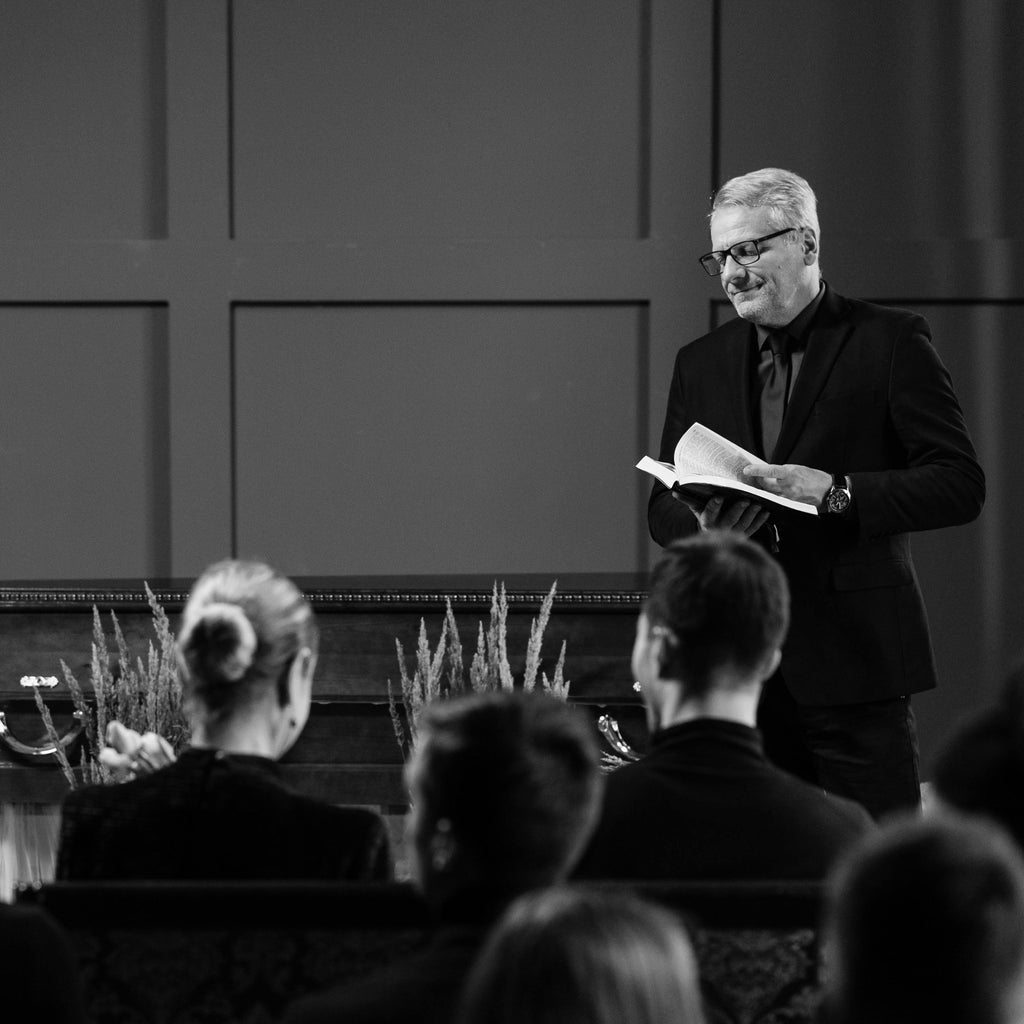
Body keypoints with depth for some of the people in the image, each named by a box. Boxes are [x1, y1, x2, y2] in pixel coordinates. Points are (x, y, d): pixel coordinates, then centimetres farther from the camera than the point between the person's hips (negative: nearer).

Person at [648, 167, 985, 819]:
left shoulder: (891, 343, 0)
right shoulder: (702, 362, 15)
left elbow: (961, 485, -6)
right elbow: (664, 509, 16)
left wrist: (836, 492, -19)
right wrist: (702, 522, -8)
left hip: (856, 664, -4)